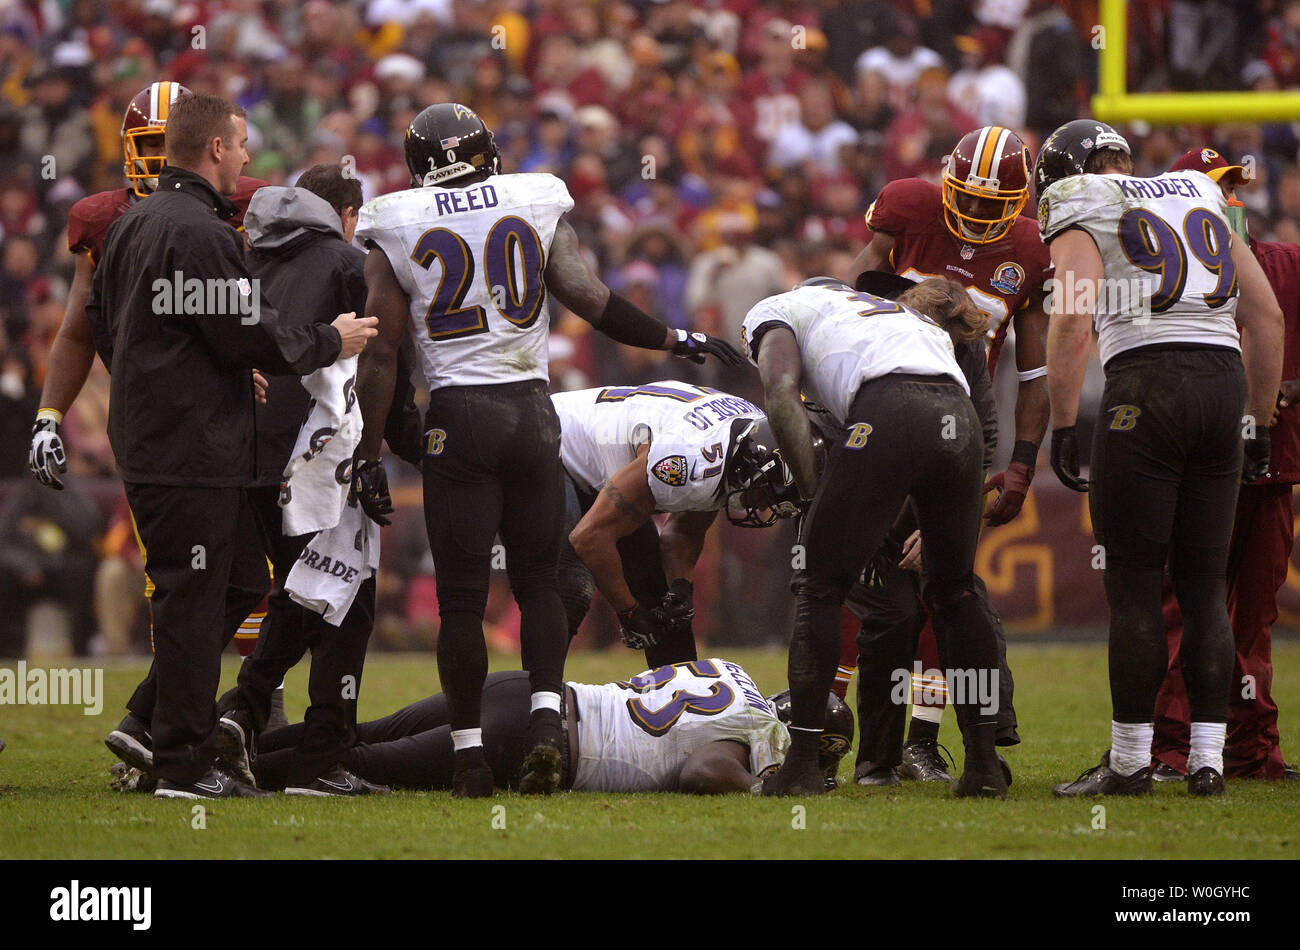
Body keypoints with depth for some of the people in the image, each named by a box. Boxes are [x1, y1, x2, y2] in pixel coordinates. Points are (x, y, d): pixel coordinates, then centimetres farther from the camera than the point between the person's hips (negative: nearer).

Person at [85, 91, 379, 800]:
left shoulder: (131, 225, 14)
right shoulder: (201, 233, -17)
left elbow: (100, 320, 23)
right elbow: (249, 336, -16)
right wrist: (332, 341, -1)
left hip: (143, 440, 10)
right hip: (194, 448, -10)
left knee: (183, 598, 15)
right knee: (191, 601, -5)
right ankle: (186, 764, -3)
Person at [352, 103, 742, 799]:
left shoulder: (395, 233, 1)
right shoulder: (536, 207, 4)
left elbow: (382, 353, 0)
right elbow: (592, 300, 3)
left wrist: (368, 454, 4)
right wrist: (679, 341, 15)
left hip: (458, 418, -2)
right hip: (531, 408, 2)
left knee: (461, 593, 3)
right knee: (537, 579, 11)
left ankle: (469, 755, 2)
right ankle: (546, 722, -7)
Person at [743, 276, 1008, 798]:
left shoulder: (776, 310, 25)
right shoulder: (915, 323, 43)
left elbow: (783, 397, 6)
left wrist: (812, 496, 4)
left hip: (889, 417, -5)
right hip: (961, 420, 5)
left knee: (820, 586, 9)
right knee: (954, 591, 23)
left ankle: (802, 768, 9)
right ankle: (984, 765, 23)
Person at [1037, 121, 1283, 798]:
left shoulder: (1081, 221, 6)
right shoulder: (1203, 202, 22)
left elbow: (1072, 328, -9)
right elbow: (1266, 317, 21)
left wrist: (1062, 427, -6)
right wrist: (1258, 423, 25)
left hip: (1146, 383, -5)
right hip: (1225, 380, 5)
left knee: (1134, 585, 1)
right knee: (1204, 583, 10)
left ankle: (1129, 760, 3)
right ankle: (1208, 760, 8)